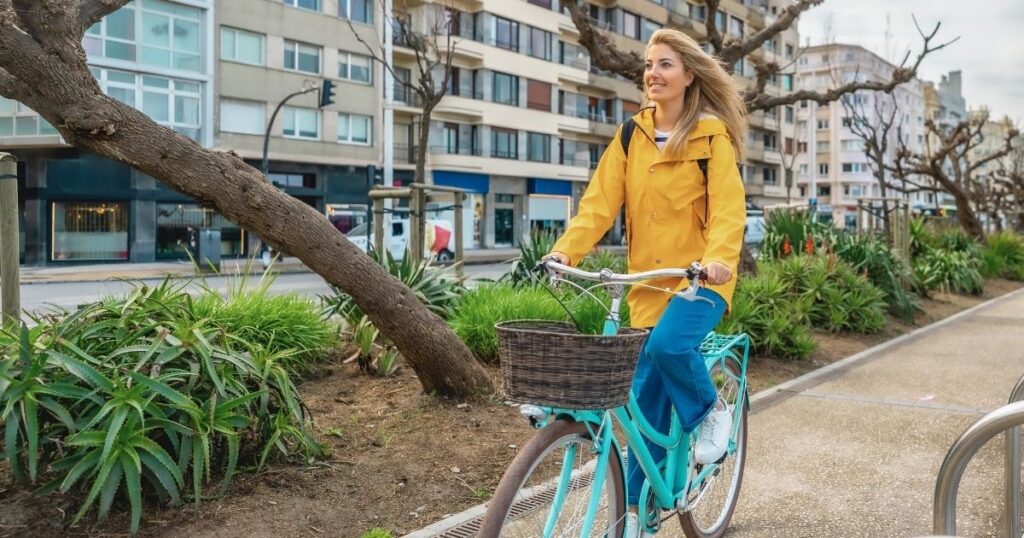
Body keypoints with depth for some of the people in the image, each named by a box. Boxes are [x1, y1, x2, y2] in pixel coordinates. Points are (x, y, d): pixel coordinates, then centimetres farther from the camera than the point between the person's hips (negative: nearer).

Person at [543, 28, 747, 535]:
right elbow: (600, 202, -1)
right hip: (650, 282, 4)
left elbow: (728, 208, -13)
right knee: (647, 399, 5)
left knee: (669, 344, -32)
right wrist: (565, 250, -16)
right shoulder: (632, 137, 8)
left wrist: (718, 257, -32)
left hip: (701, 277, -4)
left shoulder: (712, 135, -2)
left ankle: (711, 409, 1)